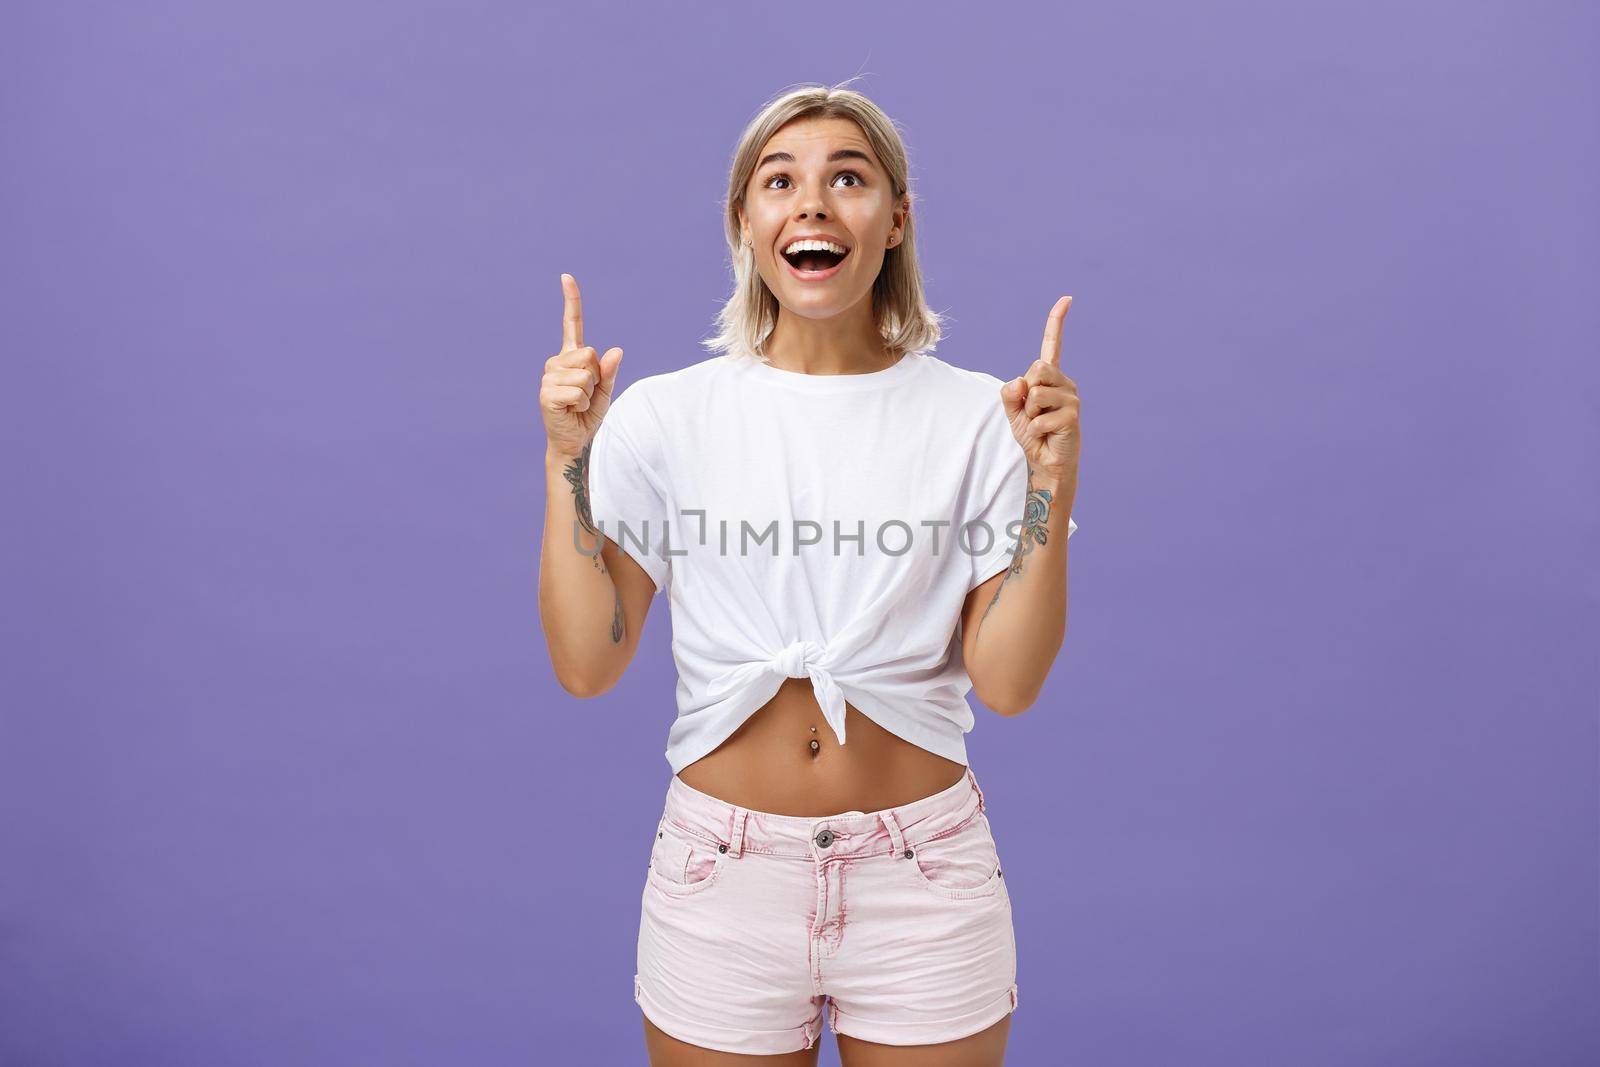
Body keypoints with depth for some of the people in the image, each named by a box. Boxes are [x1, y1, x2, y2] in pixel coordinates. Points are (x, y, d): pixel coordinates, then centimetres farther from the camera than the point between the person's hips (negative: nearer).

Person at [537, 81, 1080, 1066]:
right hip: (721, 875, 1)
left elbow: (1008, 681, -8)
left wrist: (1052, 481, -17)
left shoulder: (973, 417, -4)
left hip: (923, 876, 0)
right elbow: (587, 665, -7)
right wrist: (568, 459, -13)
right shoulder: (663, 416, -3)